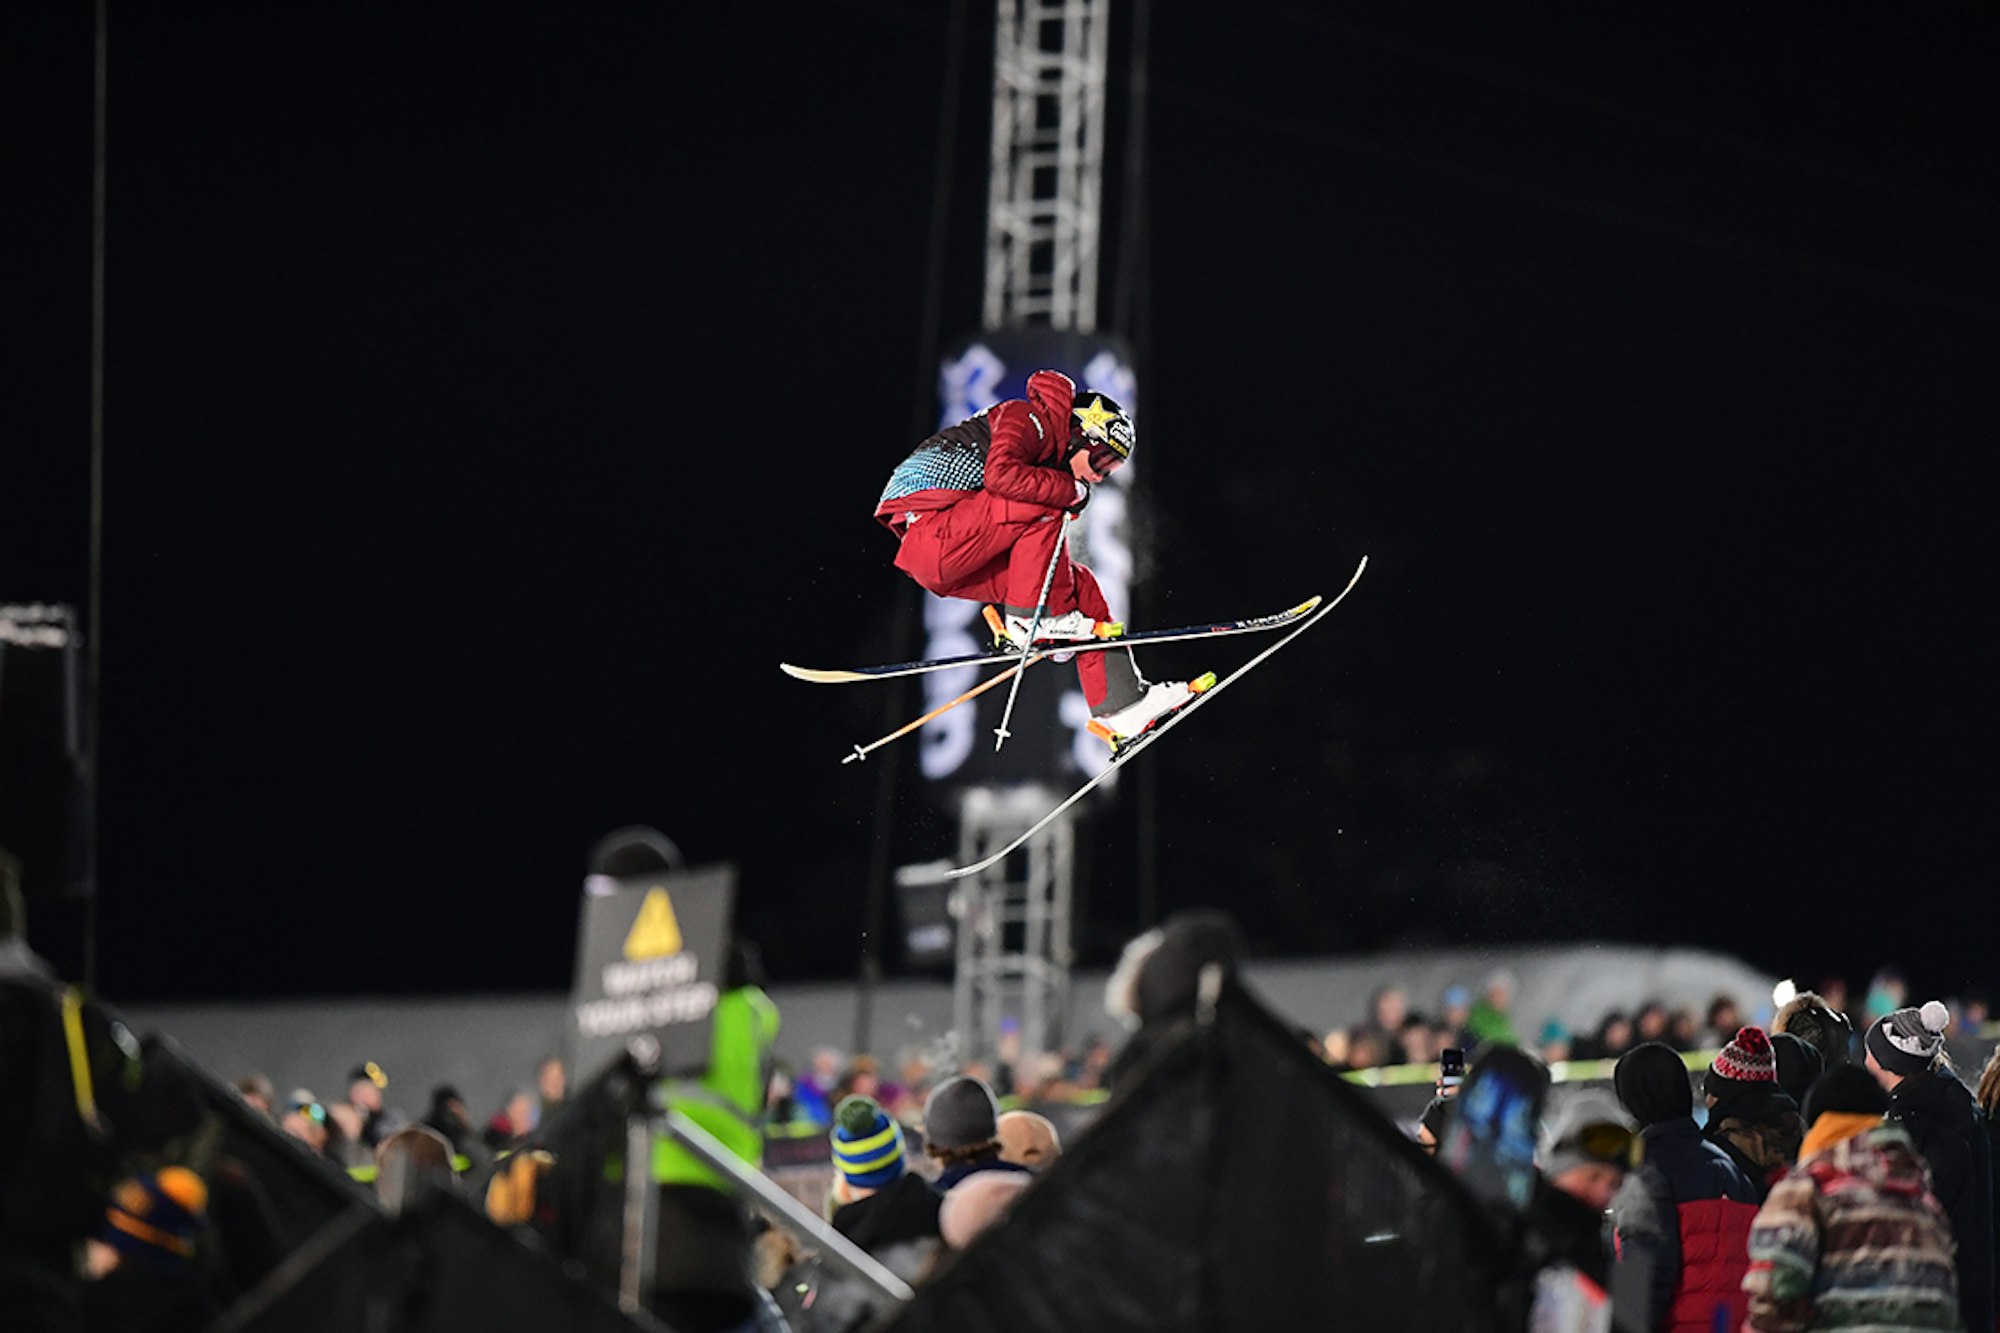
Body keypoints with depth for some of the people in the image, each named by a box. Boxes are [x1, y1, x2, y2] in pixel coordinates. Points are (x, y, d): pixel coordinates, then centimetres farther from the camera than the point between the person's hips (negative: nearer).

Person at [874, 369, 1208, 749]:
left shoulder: (1055, 467, 22)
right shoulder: (1027, 420, -6)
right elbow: (1001, 475, -26)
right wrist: (1069, 490, -14)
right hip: (927, 529, -10)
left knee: (1079, 584, 5)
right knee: (1039, 507, -24)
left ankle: (1121, 704, 2)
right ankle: (1031, 618, -16)